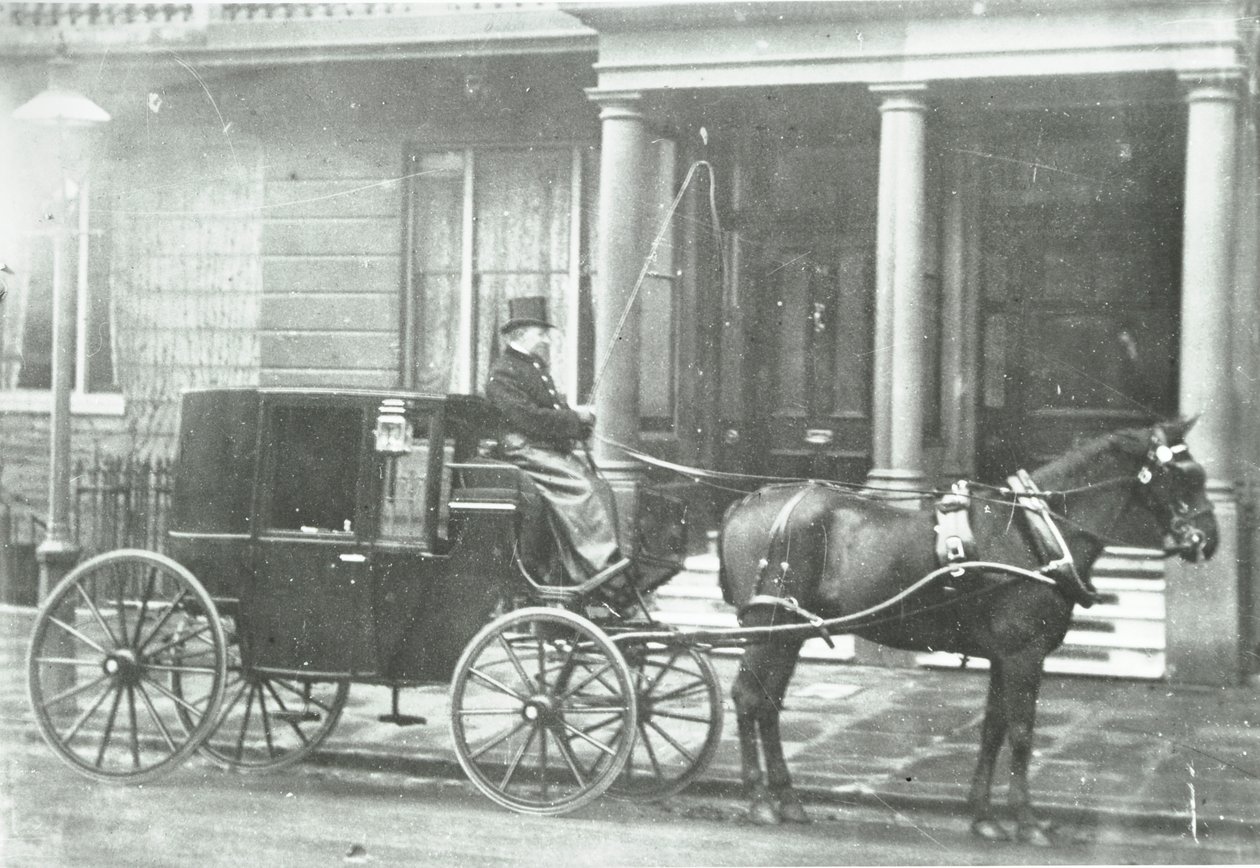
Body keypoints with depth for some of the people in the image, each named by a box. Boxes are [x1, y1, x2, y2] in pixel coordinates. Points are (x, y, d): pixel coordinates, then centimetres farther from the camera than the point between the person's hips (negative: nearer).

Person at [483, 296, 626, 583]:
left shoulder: (536, 366, 23)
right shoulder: (503, 374, -9)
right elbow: (529, 420, -20)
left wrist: (578, 415, 6)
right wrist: (575, 418, -13)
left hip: (556, 449, 9)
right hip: (526, 452, -9)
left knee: (601, 489, -9)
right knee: (580, 488, -27)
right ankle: (601, 564, -31)